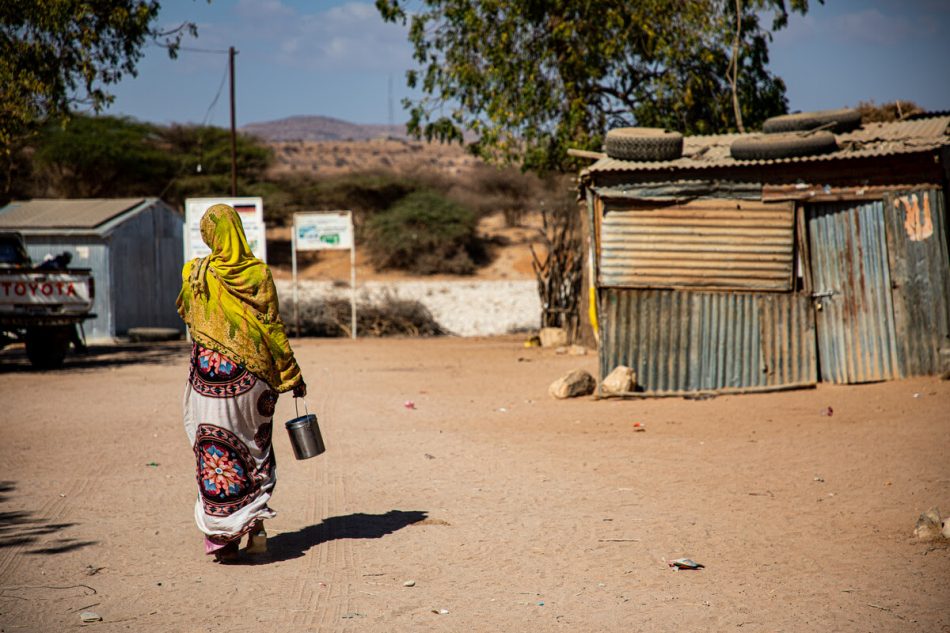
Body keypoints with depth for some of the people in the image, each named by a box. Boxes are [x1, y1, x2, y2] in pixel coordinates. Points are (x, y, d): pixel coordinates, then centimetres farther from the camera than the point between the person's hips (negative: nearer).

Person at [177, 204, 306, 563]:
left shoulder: (196, 274, -4)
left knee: (217, 453, 4)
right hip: (251, 375, 1)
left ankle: (224, 537, 1)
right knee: (255, 447, 16)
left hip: (211, 371, -1)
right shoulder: (259, 272, -5)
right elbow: (273, 327, -4)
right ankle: (256, 523, 9)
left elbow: (185, 315, 13)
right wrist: (292, 374, 2)